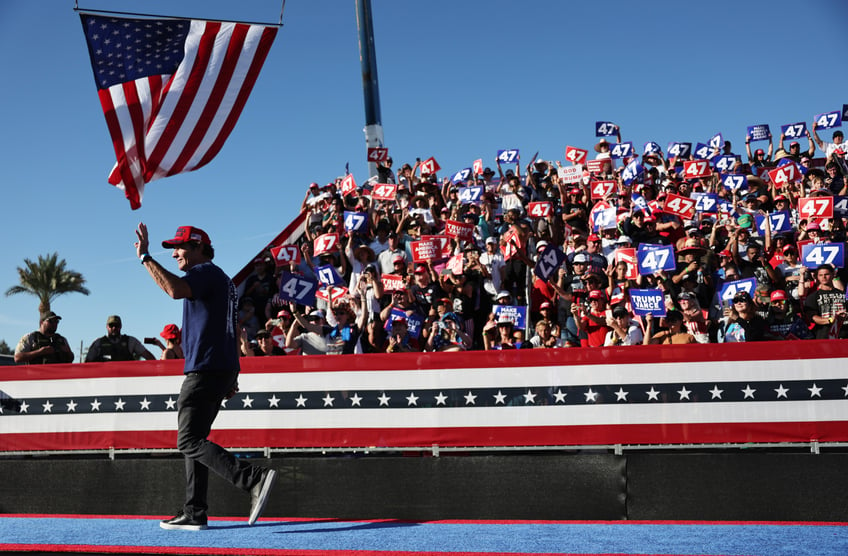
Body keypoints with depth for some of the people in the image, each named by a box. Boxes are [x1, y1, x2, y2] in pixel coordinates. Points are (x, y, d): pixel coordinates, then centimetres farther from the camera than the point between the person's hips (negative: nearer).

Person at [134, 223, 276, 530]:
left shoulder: (206, 271, -7)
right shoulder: (220, 278, 25)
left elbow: (175, 289, -29)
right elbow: (230, 331, 25)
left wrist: (145, 257, -21)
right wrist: (232, 376, 25)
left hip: (205, 369, -10)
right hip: (222, 369, 10)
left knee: (190, 441, -13)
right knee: (194, 439, 14)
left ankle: (255, 478, -25)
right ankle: (194, 514, 16)